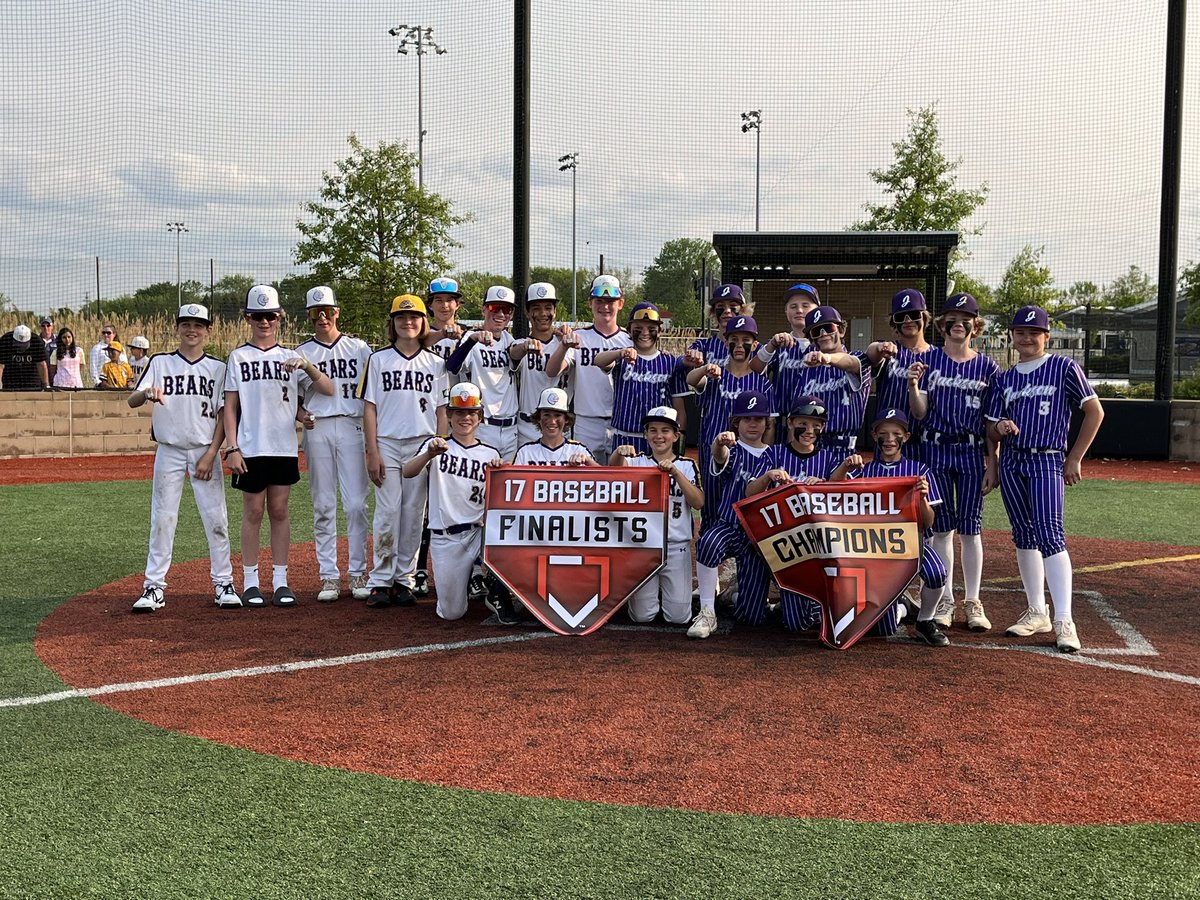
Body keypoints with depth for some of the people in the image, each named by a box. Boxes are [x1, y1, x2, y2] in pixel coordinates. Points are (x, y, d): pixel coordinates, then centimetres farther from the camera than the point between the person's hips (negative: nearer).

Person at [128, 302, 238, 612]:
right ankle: (153, 587, 8)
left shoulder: (218, 368, 5)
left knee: (217, 519, 0)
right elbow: (132, 401, -6)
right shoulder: (160, 363, 4)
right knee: (162, 519, 1)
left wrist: (211, 455, -7)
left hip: (206, 452, 0)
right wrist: (147, 393, -30)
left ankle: (223, 583, 9)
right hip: (169, 451, 0)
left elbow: (224, 415, 2)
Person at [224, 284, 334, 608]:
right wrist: (232, 448, -7)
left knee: (280, 511, 6)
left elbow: (328, 390, -2)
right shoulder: (238, 357, 5)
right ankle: (250, 582, 10)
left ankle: (280, 581, 11)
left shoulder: (291, 358, 8)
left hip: (284, 448, 2)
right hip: (250, 448, -2)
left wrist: (307, 366, -19)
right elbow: (230, 407, 2)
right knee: (253, 512, 3)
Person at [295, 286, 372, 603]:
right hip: (317, 429, 1)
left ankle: (358, 573, 5)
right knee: (323, 505, 2)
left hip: (352, 426, -1)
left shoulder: (359, 348, 9)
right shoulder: (301, 353, 11)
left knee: (356, 503, -4)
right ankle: (329, 576, 8)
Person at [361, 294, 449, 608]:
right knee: (387, 513, -5)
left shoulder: (435, 363, 10)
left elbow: (441, 410, 9)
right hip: (387, 444, -1)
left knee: (414, 515, 3)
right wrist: (372, 452, -5)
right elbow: (369, 408, 3)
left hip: (422, 446, 1)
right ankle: (380, 582, 3)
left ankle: (404, 580, 11)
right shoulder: (378, 359, 6)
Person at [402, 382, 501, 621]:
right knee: (452, 612, -4)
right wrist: (429, 455, -35)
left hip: (479, 530, 1)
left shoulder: (490, 455, 10)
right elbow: (407, 472, -15)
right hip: (445, 537, -1)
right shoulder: (437, 445, 3)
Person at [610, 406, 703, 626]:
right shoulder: (638, 461, 4)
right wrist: (618, 452, -40)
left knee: (678, 617, -2)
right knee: (642, 616, 0)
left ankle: (669, 589, 29)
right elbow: (614, 468, -18)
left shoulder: (686, 465, 3)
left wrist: (675, 472, -22)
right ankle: (654, 590, 31)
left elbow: (698, 503, -11)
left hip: (677, 547, 0)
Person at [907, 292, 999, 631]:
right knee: (941, 526, 4)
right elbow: (920, 413, -2)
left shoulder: (987, 367, 5)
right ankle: (944, 600, 13)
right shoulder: (928, 361, 3)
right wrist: (913, 385, -21)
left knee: (970, 528, 2)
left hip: (972, 452, 0)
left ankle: (972, 602, 11)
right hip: (935, 449, 0)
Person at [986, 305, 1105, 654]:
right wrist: (1001, 428, -12)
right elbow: (992, 431, 13)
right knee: (1023, 535, 8)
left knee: (1049, 534, -16)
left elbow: (1095, 412, -1)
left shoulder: (1064, 368, -1)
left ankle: (1064, 621, -18)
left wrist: (1075, 458, -4)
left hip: (1047, 461, -5)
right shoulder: (1004, 379, 12)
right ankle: (1037, 613, 18)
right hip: (1011, 462, 5)